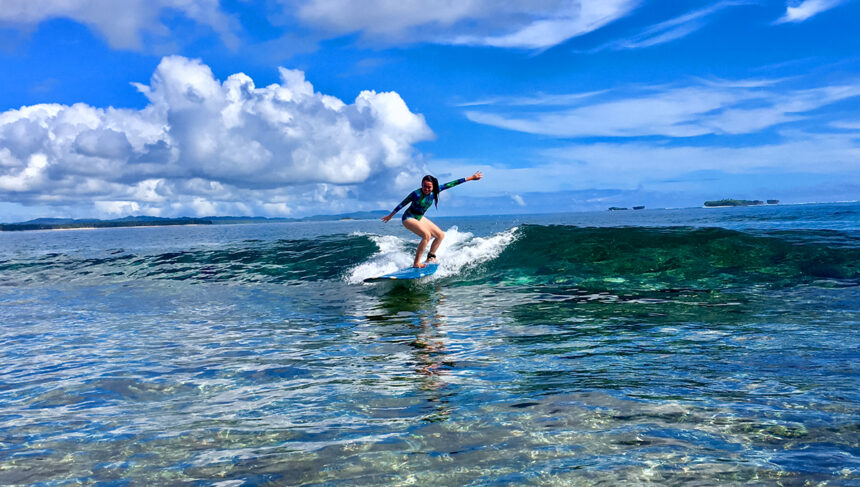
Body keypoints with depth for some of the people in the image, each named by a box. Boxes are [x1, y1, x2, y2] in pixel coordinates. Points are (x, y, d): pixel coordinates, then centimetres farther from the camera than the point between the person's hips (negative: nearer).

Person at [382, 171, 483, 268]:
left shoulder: (434, 191, -10)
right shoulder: (417, 194, -26)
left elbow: (450, 184, -7)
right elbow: (402, 204, -14)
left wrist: (470, 178, -4)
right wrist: (390, 216, -5)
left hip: (420, 218, 8)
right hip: (409, 218, -8)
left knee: (441, 235, 8)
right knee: (427, 235, -30)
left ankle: (430, 257, 19)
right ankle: (416, 263, -26)